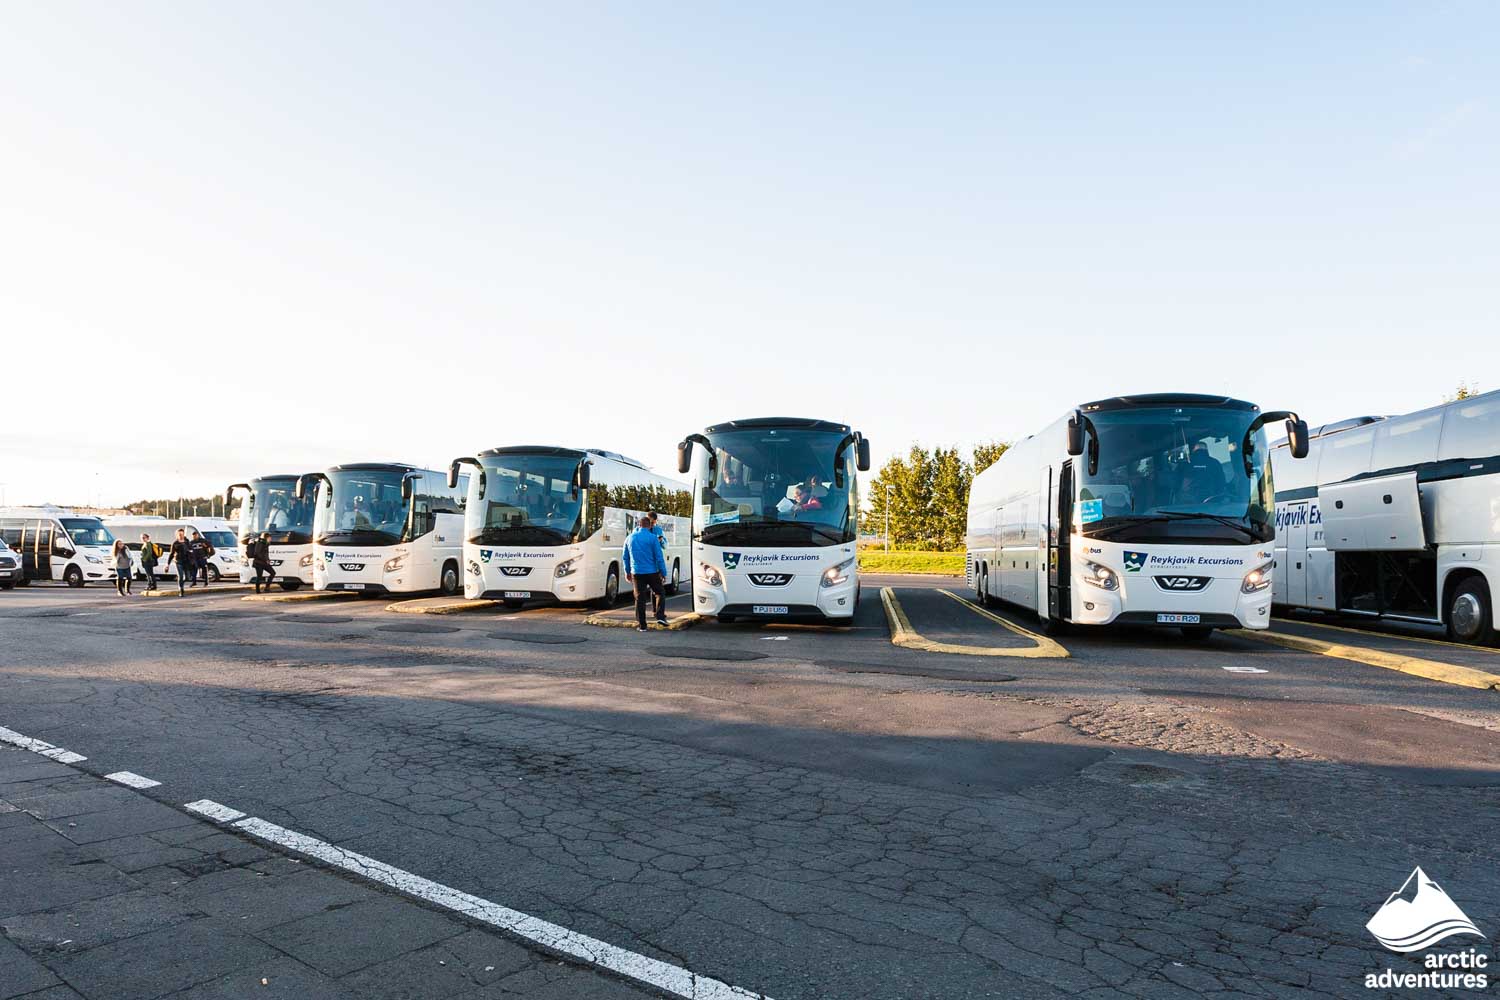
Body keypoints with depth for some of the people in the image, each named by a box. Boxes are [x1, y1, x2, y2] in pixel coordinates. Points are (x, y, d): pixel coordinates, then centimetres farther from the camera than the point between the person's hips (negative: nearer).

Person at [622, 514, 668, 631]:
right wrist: (663, 572, -3)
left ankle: (641, 625, 7)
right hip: (652, 572, -3)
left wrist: (627, 571, 24)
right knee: (659, 593, 14)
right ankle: (660, 617, -1)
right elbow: (659, 557, -9)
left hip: (637, 573, 3)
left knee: (640, 598, 7)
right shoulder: (652, 537, -7)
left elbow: (626, 557, 14)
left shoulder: (630, 538, 7)